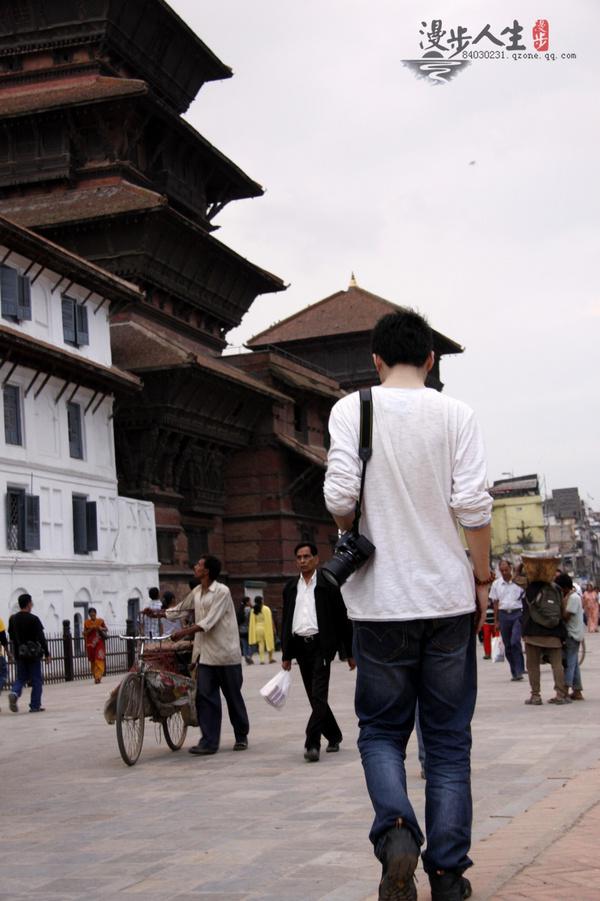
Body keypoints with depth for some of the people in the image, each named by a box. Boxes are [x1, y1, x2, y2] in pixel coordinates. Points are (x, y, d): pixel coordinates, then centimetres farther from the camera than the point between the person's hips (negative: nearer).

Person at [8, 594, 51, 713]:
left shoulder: (12, 619, 4)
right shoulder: (33, 619, -12)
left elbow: (11, 637, 11)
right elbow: (41, 638, -12)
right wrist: (47, 654, -6)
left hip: (19, 654, 5)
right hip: (33, 653, -5)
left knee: (21, 678, 14)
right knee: (36, 680, 5)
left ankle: (14, 693, -15)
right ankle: (35, 706, 4)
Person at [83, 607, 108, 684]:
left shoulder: (100, 621, 4)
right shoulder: (87, 623, 6)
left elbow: (106, 629, 10)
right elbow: (85, 633, 5)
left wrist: (101, 629, -10)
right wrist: (90, 629, -13)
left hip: (99, 643, -2)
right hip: (90, 644, 2)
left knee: (99, 660, -13)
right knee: (93, 661, 5)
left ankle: (98, 677, -19)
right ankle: (96, 677, 15)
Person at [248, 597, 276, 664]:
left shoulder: (253, 610, 0)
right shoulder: (266, 609, -9)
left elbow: (252, 622, 2)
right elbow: (269, 620, -8)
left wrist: (253, 632, 8)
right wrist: (272, 628, 0)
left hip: (257, 629, 3)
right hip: (266, 628, -3)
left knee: (260, 644, 6)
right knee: (269, 643, 9)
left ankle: (262, 659, 0)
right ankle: (270, 658, 10)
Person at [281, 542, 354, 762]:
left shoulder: (328, 584, -1)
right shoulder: (290, 587, 14)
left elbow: (342, 618, 0)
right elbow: (286, 621, 16)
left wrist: (350, 652, -1)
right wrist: (286, 654, 12)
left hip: (321, 645, -5)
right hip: (300, 645, 5)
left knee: (318, 695, -12)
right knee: (314, 697, 10)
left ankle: (312, 744, -15)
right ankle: (334, 736, 25)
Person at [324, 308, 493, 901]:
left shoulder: (351, 409, -1)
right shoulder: (455, 414, 1)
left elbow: (340, 497, -11)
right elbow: (473, 503, -7)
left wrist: (351, 536, 10)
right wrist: (483, 578, 5)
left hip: (381, 599, -1)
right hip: (447, 595, 1)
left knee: (382, 729, 13)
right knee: (448, 739, 11)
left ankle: (395, 830, -12)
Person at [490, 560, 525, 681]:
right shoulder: (496, 584, 9)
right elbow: (495, 603, 12)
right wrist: (496, 621, 8)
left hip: (517, 613, -3)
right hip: (503, 615, 3)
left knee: (515, 641, -18)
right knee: (507, 645, 5)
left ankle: (519, 671, -13)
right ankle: (514, 673, 15)